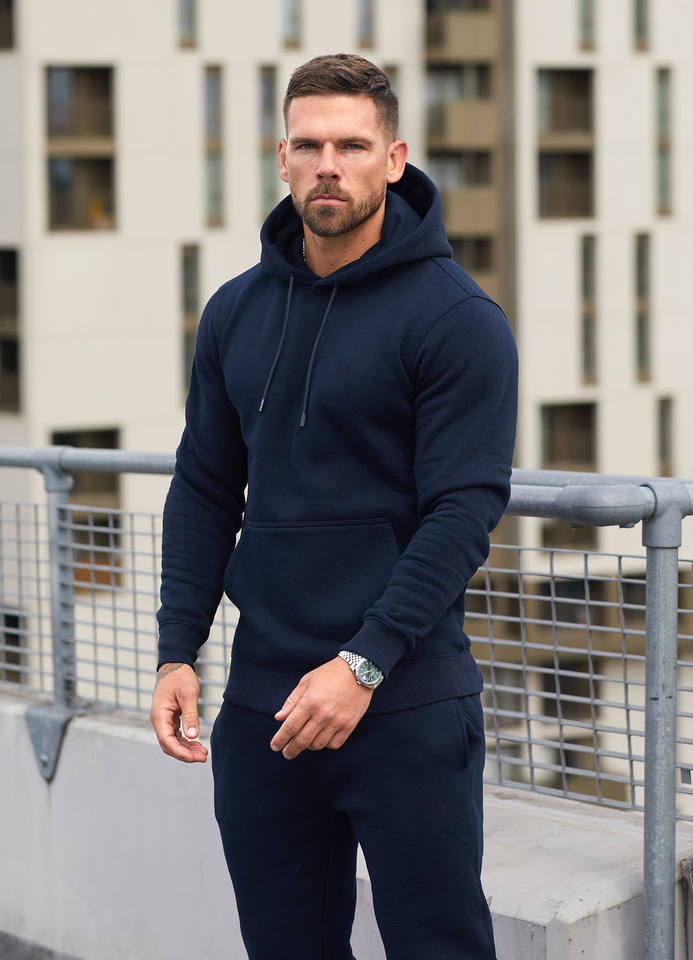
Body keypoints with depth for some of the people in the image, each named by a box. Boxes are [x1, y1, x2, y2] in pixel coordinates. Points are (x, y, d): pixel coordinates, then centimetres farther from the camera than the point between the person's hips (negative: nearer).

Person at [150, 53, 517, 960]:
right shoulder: (235, 313, 10)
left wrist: (364, 664, -20)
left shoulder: (456, 317, -8)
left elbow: (465, 509, -13)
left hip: (407, 705, -5)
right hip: (260, 704, 5)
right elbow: (204, 490, 14)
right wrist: (177, 651, 3)